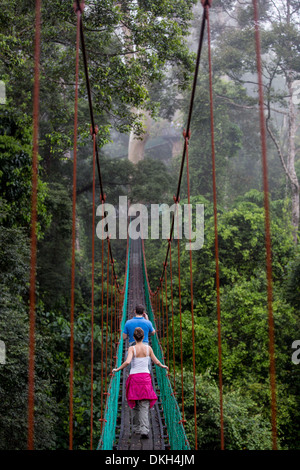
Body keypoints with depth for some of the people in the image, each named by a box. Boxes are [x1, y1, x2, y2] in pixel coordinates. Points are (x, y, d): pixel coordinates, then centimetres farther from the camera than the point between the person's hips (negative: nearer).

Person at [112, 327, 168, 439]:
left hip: (134, 377, -1)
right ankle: (144, 430, -12)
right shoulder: (148, 348, 1)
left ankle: (136, 428, 22)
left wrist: (118, 369, -7)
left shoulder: (132, 348, -6)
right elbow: (156, 362, 9)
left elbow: (127, 362, -21)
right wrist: (163, 366, 29)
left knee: (135, 404, 14)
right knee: (144, 405, -1)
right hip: (145, 377, 1)